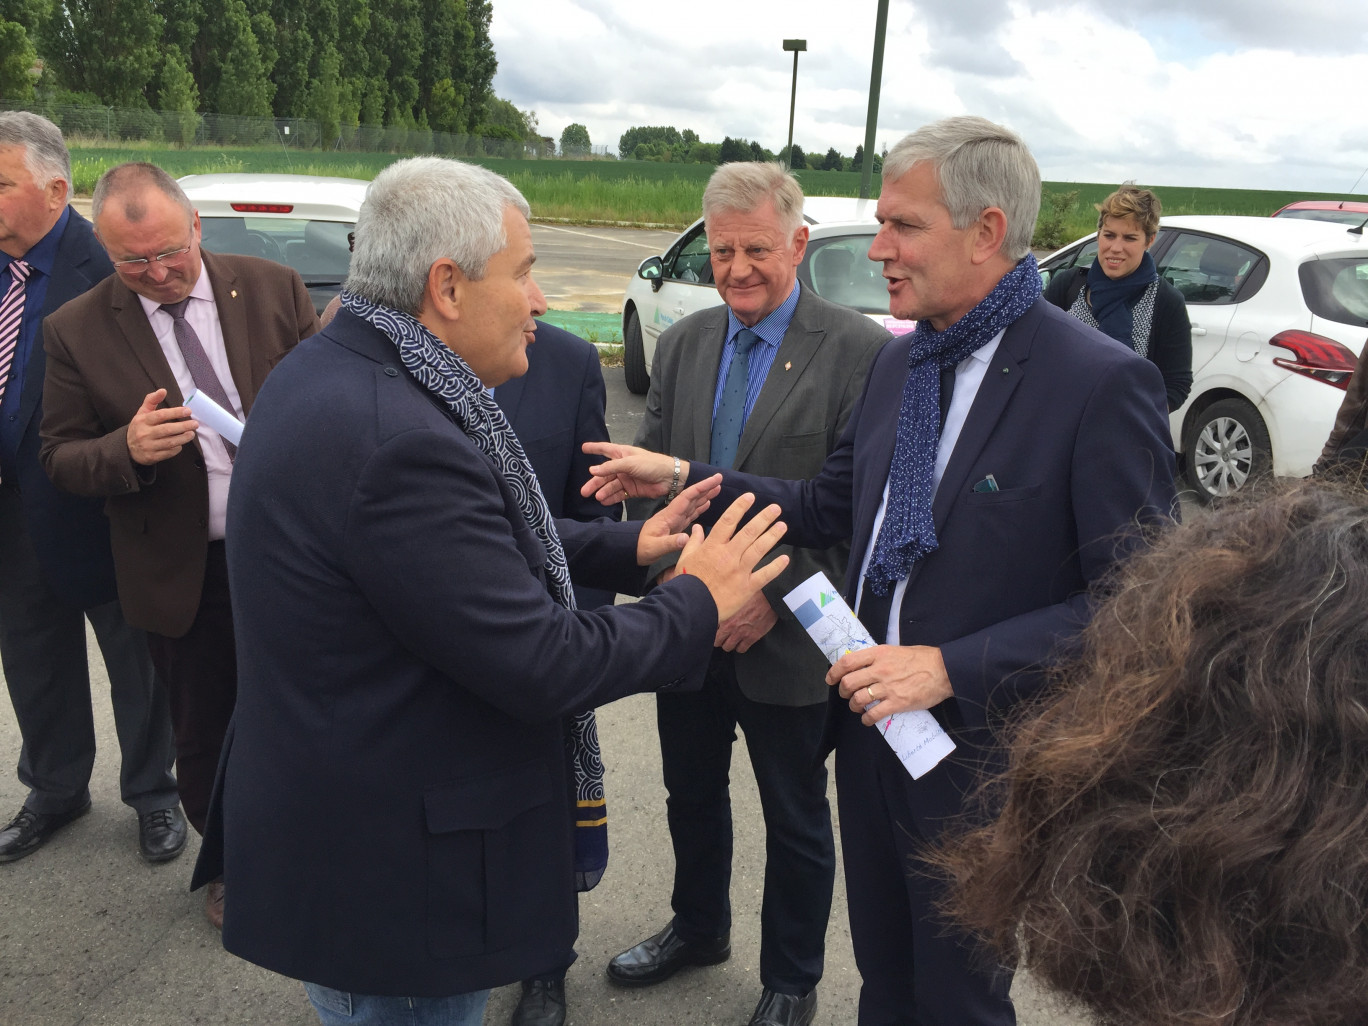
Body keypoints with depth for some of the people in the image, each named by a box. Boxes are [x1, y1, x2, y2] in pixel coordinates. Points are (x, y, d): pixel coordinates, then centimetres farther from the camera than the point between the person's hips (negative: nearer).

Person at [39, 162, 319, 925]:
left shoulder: (274, 288, -4)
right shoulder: (76, 331, -5)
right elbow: (62, 458, -1)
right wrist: (127, 450, -24)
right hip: (182, 576, 0)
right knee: (205, 737, 16)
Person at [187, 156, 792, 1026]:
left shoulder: (331, 370, 2)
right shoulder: (398, 439, -30)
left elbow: (479, 542, 11)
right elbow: (541, 668, -26)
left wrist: (628, 547, 6)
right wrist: (698, 603, -12)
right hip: (389, 873, -9)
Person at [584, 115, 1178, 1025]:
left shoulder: (1104, 382, -19)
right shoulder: (900, 363, 5)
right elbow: (830, 507, 12)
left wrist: (952, 668, -25)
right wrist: (684, 478, 5)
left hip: (978, 754, -6)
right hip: (872, 724, 7)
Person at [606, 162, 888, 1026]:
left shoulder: (861, 352, -13)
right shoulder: (681, 345, 4)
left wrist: (775, 597, -20)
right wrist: (675, 565, -14)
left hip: (787, 640, -5)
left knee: (795, 820, 15)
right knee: (692, 794, 23)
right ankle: (699, 928, 49)